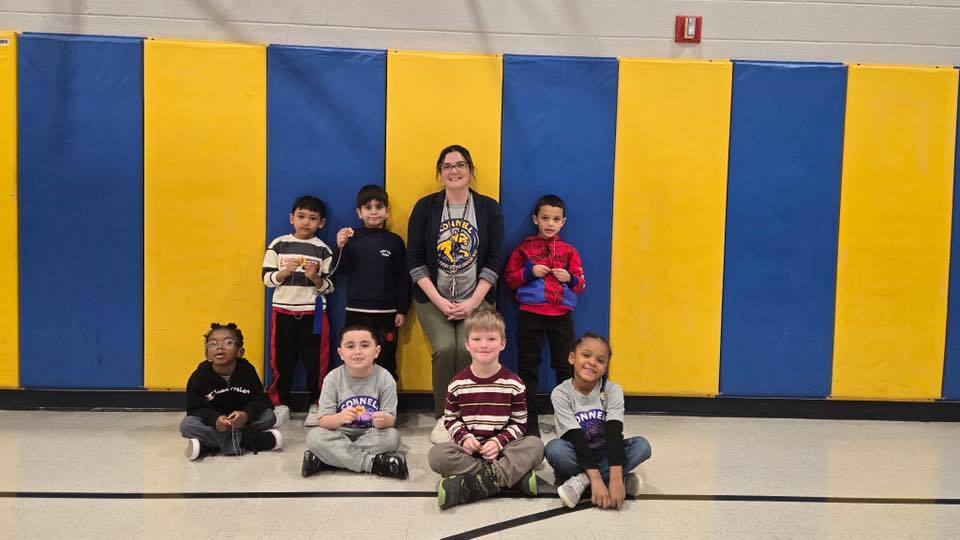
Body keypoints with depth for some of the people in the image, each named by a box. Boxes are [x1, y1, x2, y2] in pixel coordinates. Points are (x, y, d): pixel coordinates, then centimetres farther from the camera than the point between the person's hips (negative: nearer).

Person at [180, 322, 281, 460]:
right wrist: (214, 419, -35)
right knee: (187, 425, -27)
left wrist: (246, 415, -35)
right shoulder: (199, 376, -12)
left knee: (269, 416, -21)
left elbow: (260, 400, -13)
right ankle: (244, 441, -28)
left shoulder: (247, 370, -12)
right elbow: (195, 409, -14)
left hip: (241, 422, 1)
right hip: (212, 423, -1)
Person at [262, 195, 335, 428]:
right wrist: (285, 271, -16)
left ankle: (316, 405, 16)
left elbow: (329, 287, 0)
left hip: (313, 313, -1)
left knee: (315, 360, 4)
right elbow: (267, 279, 0)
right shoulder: (278, 244, 2)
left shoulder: (323, 250, 0)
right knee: (282, 360, 7)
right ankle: (282, 405, 20)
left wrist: (316, 278, -19)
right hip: (283, 311, 1)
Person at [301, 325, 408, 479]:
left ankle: (324, 460, -26)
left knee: (393, 436, -30)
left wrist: (384, 420, -36)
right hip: (341, 434, 0)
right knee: (314, 436, -28)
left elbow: (391, 419, -11)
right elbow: (324, 421, -13)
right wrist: (339, 418, -37)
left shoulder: (385, 379, -10)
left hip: (371, 435, 0)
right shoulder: (333, 379, -9)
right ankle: (372, 463, -27)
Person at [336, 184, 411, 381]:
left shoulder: (394, 241, 0)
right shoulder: (352, 238, 1)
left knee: (385, 361, 6)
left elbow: (403, 278, 3)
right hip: (356, 311, 1)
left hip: (386, 313, -1)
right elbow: (342, 271, -2)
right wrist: (341, 248, -17)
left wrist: (402, 310, 1)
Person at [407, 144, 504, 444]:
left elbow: (494, 260, -1)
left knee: (467, 350, -21)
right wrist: (440, 301, -11)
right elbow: (415, 259, -2)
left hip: (475, 299, 0)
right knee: (445, 348, -21)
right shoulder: (425, 207, 0)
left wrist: (472, 302, -10)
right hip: (433, 298, 0)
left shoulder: (489, 208, 2)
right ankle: (443, 417, -2)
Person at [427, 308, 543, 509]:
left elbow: (519, 423, 2)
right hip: (469, 448, 0)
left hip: (502, 448, 0)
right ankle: (514, 475, -29)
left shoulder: (513, 383, 0)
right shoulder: (458, 383, 3)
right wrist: (464, 437, -12)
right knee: (436, 455, -30)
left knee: (536, 445, -29)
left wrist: (499, 442, -15)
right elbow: (450, 419, 8)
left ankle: (468, 487, -33)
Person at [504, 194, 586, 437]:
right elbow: (509, 279, 3)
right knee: (528, 367, 5)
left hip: (561, 315, 1)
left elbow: (581, 285, 8)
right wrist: (529, 272, -13)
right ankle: (529, 420, 15)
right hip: (530, 315, -1)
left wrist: (570, 278, -12)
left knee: (565, 366, 7)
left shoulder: (569, 251, 7)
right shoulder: (524, 248, 4)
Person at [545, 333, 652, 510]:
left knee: (642, 445, -24)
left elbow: (614, 434, -24)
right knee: (555, 449, -33)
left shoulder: (613, 391, -12)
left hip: (604, 454, 2)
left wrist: (616, 479, -38)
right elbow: (577, 439, -23)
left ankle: (581, 480, -25)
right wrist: (596, 479, -35)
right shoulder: (561, 394, -16)